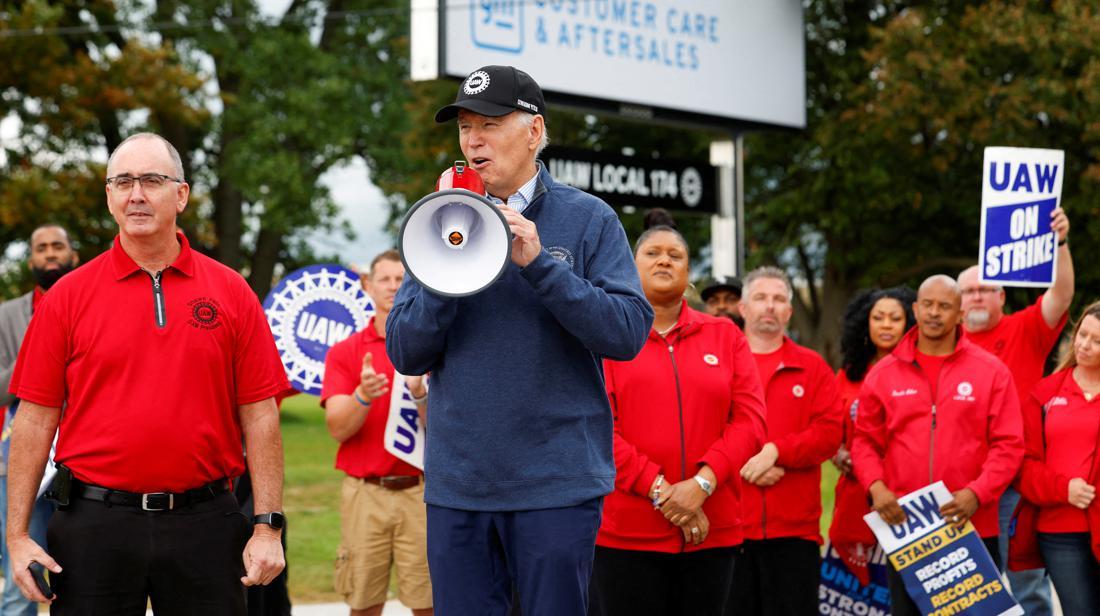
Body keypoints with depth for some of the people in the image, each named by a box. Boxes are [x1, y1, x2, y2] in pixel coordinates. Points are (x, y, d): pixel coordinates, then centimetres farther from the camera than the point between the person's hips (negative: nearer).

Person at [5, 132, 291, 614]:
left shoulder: (231, 293, 5)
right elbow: (36, 419, 3)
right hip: (95, 521, 0)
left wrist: (267, 526, -2)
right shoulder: (68, 297, 4)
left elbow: (259, 416, 3)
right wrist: (17, 534, -2)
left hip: (203, 521, 0)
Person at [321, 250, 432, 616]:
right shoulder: (344, 352, 6)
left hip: (421, 491, -1)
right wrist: (363, 396, -24)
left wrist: (420, 393, -24)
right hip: (364, 493, 1)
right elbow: (338, 429, -4)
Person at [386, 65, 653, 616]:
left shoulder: (588, 219, 0)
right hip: (456, 487, 3)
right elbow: (405, 354, 2)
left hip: (557, 485, -3)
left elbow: (629, 334, -10)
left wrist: (539, 262, -17)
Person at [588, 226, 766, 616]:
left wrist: (702, 483, -11)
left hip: (712, 534, 3)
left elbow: (750, 419, 3)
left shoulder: (726, 336, 13)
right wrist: (660, 490, -13)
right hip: (625, 535, -3)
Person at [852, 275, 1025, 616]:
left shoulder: (991, 371, 1)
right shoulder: (883, 373, 7)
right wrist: (875, 486, -9)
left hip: (972, 527, -1)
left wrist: (977, 493, -16)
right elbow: (865, 441, 10)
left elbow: (1008, 444, -2)